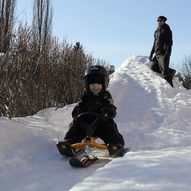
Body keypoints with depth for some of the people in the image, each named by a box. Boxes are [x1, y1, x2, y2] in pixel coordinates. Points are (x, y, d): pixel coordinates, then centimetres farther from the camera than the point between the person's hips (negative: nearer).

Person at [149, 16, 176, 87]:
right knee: (153, 68, 10)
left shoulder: (167, 30, -3)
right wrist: (151, 54, 22)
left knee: (164, 70, -14)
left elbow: (169, 43, -10)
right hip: (156, 53, 8)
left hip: (163, 53, -8)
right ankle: (170, 72, 19)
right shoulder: (156, 31, 19)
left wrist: (167, 53, -21)